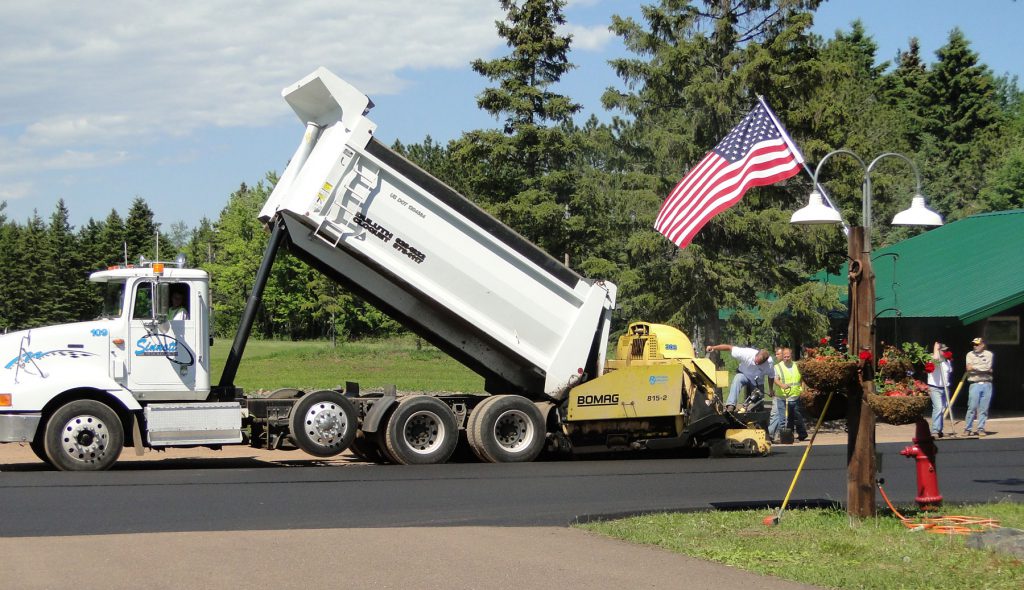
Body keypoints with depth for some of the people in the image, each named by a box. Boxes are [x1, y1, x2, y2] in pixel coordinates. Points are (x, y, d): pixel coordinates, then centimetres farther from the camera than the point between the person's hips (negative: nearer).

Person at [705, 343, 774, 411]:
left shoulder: (769, 363, -25)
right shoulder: (746, 353, -32)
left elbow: (771, 376, -5)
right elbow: (730, 347, -28)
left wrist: (770, 390, 9)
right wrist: (713, 347, -36)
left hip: (758, 384, 3)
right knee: (737, 379, -37)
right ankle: (731, 405, -48)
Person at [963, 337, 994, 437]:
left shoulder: (989, 354, 9)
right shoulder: (970, 354, 9)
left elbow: (988, 367, -6)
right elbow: (969, 368, -6)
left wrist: (975, 367, -4)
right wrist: (984, 368, -5)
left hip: (987, 384, 1)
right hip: (975, 384, -1)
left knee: (984, 409, 1)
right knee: (972, 408, -7)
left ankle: (981, 429, 8)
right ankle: (967, 429, 0)